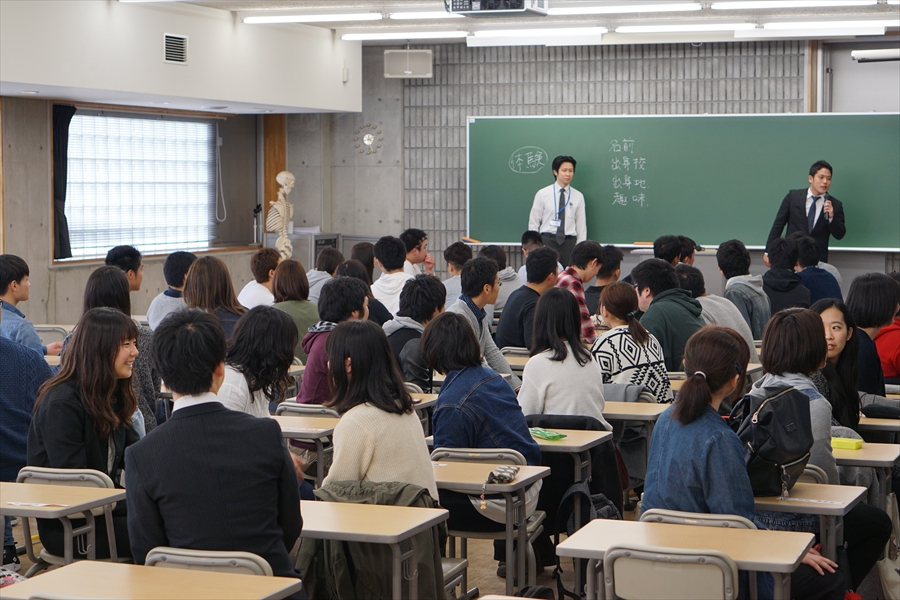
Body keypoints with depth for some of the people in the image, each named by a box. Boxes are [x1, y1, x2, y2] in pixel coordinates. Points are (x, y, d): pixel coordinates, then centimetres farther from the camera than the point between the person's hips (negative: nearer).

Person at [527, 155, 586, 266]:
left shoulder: (578, 196, 7)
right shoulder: (542, 194, 3)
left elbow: (581, 225, 8)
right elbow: (533, 222, 5)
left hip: (569, 243, 1)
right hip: (548, 241, -1)